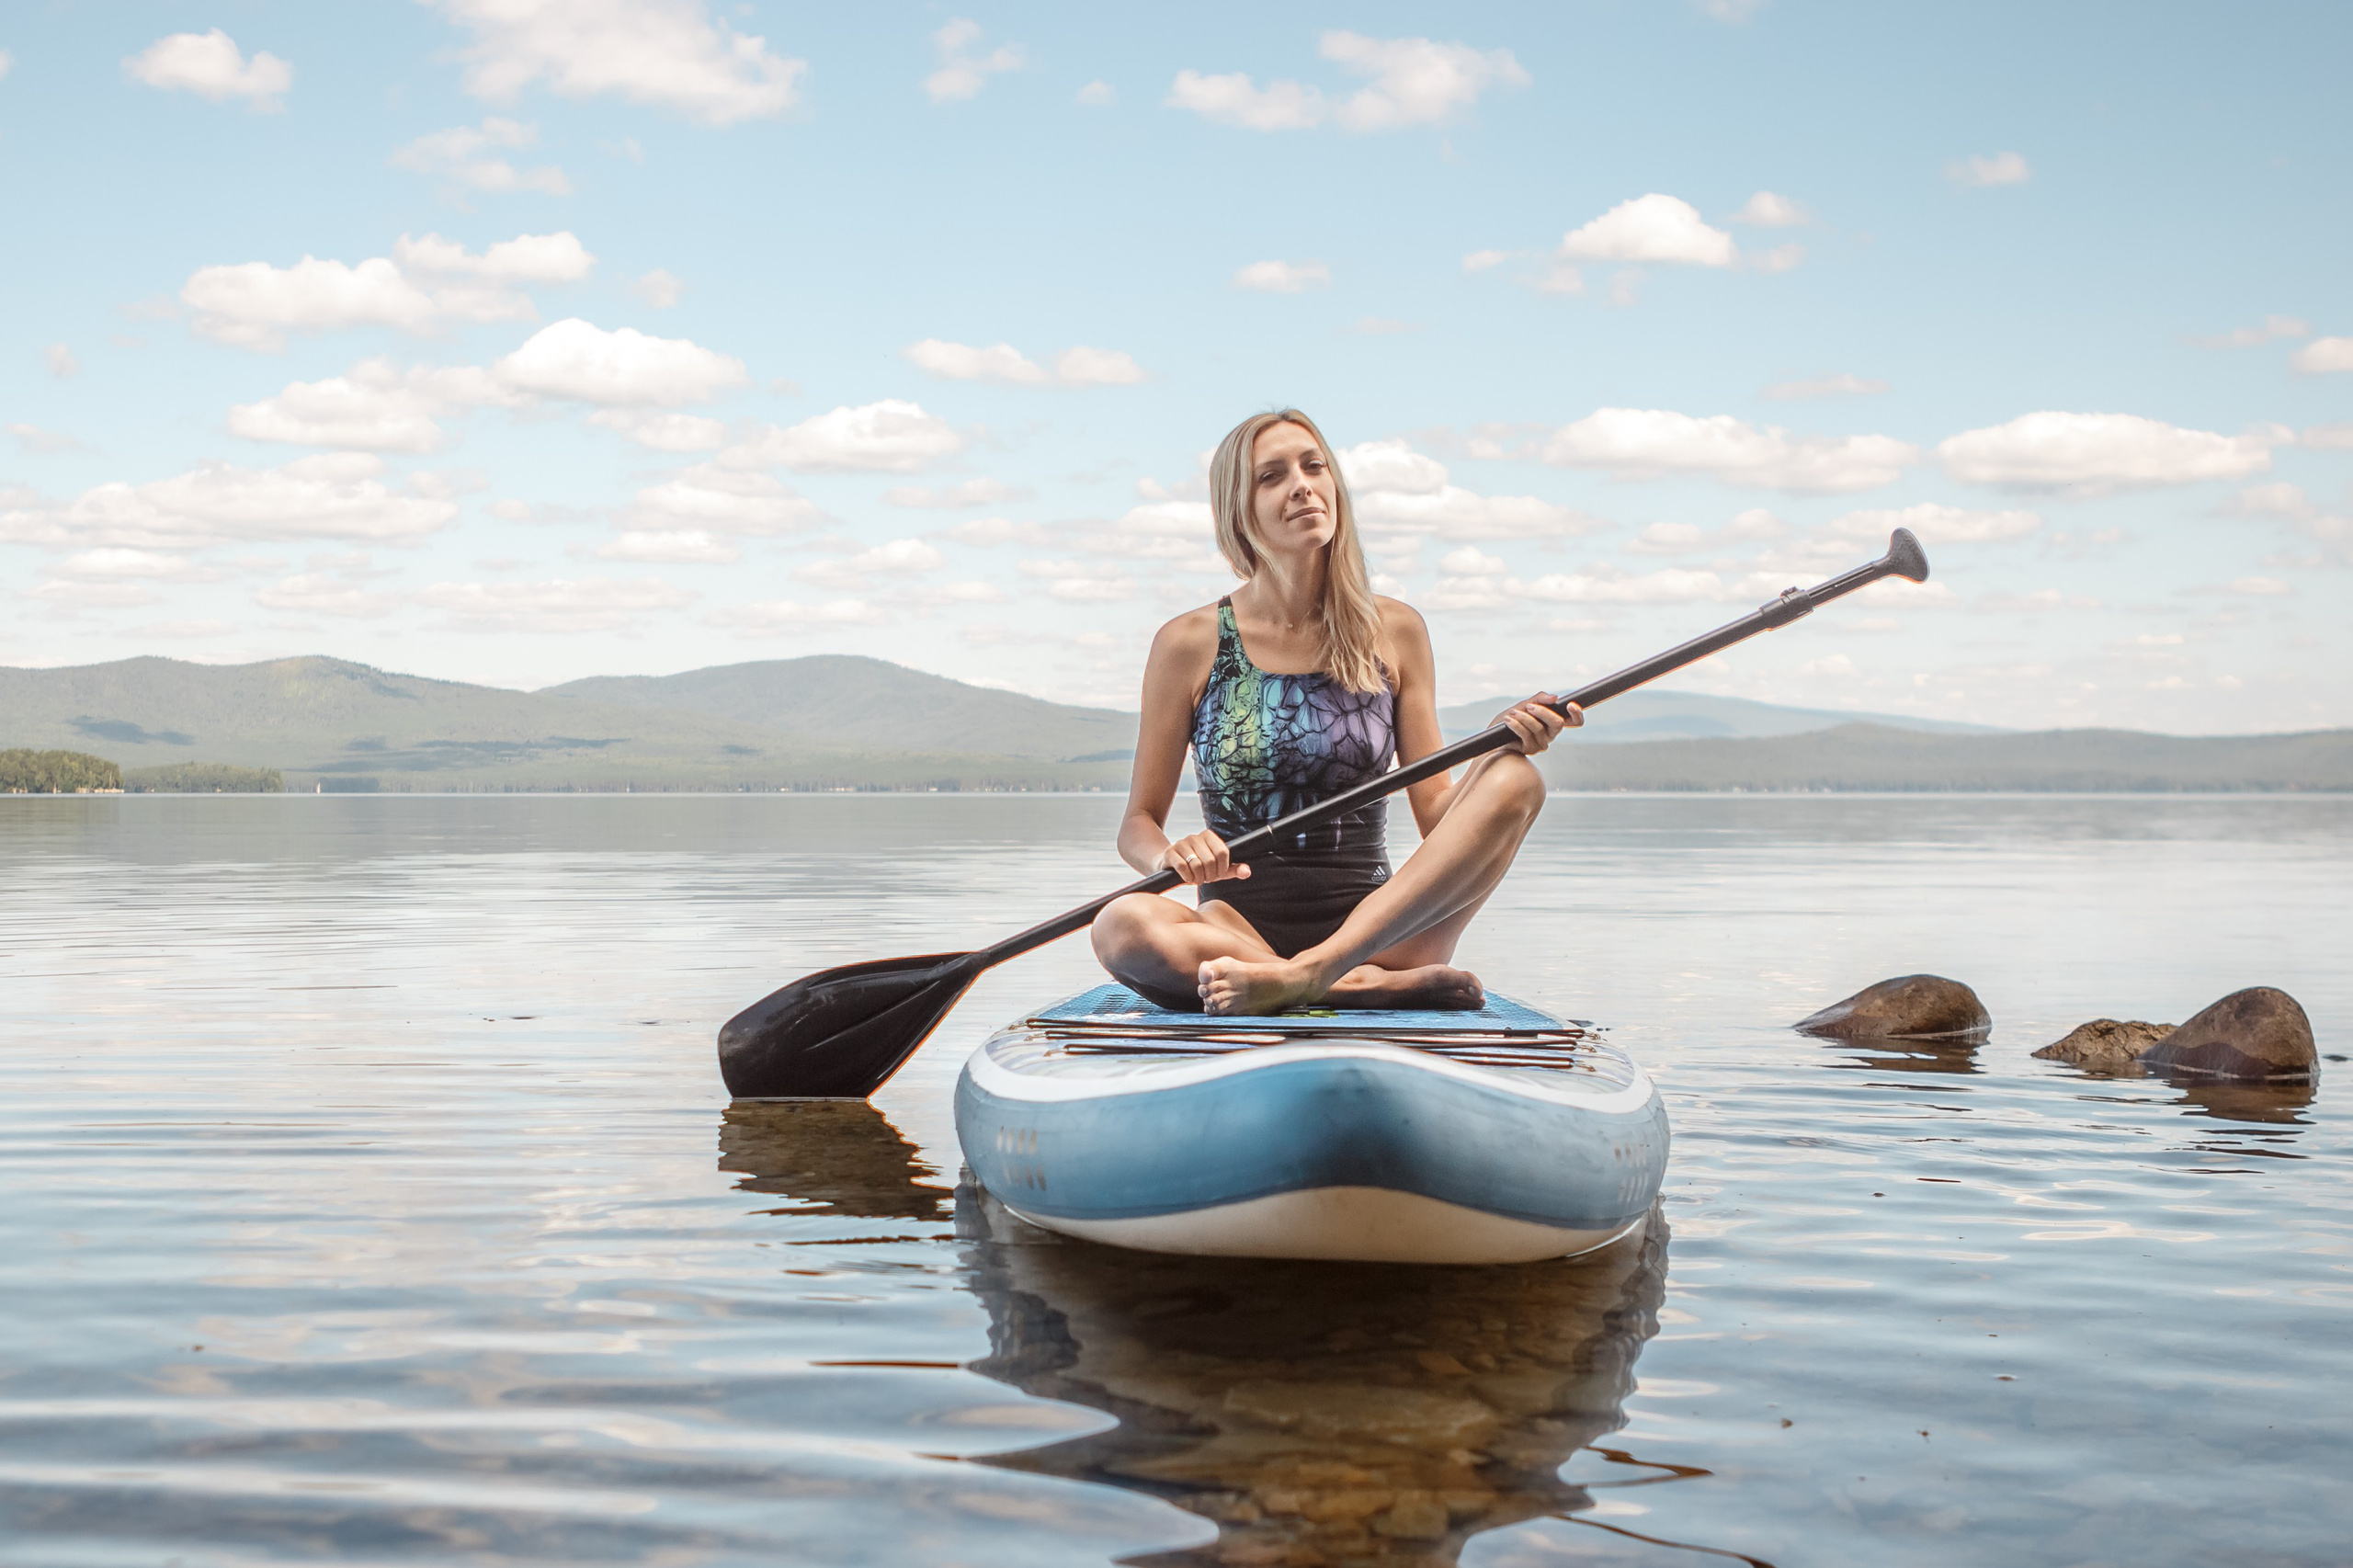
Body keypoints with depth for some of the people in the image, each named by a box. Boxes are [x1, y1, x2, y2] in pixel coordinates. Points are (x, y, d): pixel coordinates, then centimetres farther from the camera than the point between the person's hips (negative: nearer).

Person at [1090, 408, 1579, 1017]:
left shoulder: (1394, 633, 8)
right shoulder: (1190, 645, 2)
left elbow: (1435, 812, 6)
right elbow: (1137, 824, 5)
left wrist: (1499, 748, -14)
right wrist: (1175, 857, -18)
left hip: (1375, 927, 2)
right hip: (1238, 931, -2)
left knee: (1515, 782, -21)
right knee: (1122, 925, -34)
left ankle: (1306, 976, -36)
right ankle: (1383, 989, -30)